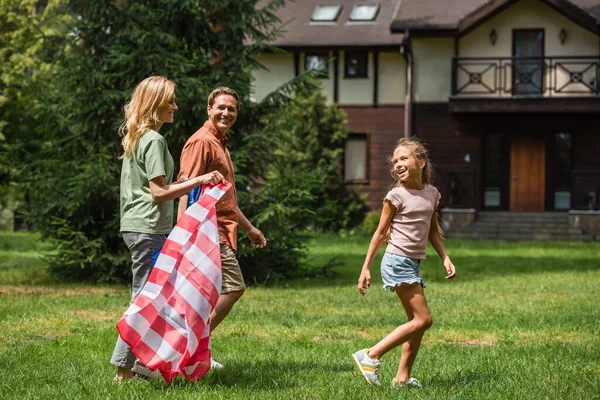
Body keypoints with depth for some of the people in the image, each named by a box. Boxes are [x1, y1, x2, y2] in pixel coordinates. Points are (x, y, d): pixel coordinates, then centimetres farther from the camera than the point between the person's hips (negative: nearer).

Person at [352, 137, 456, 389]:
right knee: (423, 320, -11)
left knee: (417, 321, 6)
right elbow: (381, 233, -3)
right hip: (397, 261, -7)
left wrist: (446, 259, 10)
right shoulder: (396, 196, -8)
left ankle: (402, 377, 10)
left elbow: (433, 231, 20)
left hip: (414, 263, 7)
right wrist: (365, 268, -4)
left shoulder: (432, 194, 9)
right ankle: (370, 356, -9)